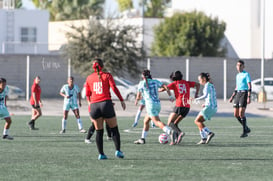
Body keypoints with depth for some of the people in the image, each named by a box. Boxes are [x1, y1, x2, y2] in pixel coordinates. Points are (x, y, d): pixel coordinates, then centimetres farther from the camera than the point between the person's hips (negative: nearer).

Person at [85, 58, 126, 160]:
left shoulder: (89, 78, 12)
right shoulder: (107, 75, 4)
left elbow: (87, 94, 17)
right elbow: (114, 88, -7)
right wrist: (121, 100, -5)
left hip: (94, 106, 3)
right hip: (106, 104, -3)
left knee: (99, 131, 9)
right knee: (114, 129, 6)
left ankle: (101, 154, 4)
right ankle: (118, 150, -4)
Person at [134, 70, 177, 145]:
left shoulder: (142, 83, 2)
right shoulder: (155, 81, 13)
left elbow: (138, 96, 6)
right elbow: (165, 87, 2)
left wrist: (136, 101, 28)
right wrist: (170, 96, 3)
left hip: (150, 105, -7)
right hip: (158, 104, 7)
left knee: (157, 123, -18)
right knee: (146, 121, 22)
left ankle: (171, 132, -42)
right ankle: (142, 139, 26)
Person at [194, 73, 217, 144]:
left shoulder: (207, 85, -8)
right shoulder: (211, 85, 20)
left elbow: (205, 95, -24)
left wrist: (197, 99, -16)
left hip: (209, 107, -9)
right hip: (214, 108, 9)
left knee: (197, 121, -9)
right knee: (199, 121, 11)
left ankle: (209, 133, -22)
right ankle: (204, 139, 4)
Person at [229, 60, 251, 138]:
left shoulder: (246, 74, -4)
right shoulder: (238, 75, 19)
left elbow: (249, 86, -12)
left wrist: (249, 97, -21)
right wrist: (232, 97, 23)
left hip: (244, 94, -8)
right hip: (237, 94, 8)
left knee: (241, 114, -16)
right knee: (236, 115, 2)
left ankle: (245, 132, -9)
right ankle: (247, 128, 17)